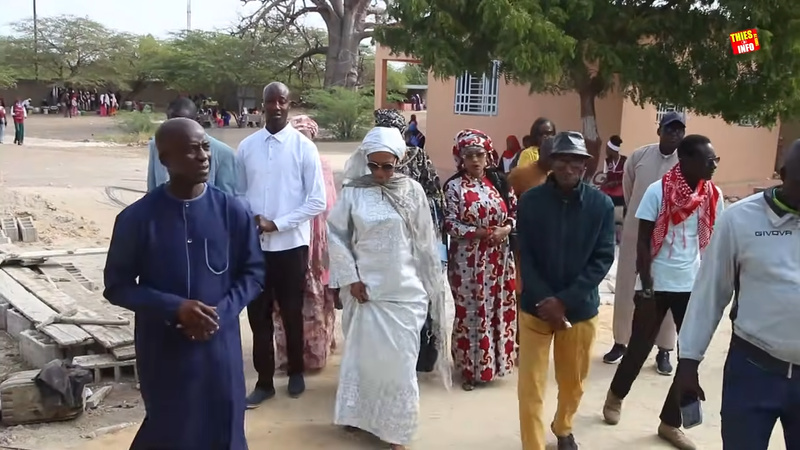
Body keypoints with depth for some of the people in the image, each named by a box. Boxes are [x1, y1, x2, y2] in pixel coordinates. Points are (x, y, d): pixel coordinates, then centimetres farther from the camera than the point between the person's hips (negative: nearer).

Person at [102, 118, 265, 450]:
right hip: (163, 350, -1)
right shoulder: (137, 217, -9)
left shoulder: (231, 211, -5)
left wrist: (222, 312, -12)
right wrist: (174, 308, -17)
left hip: (220, 345, 2)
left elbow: (253, 272, 4)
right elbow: (117, 286, -4)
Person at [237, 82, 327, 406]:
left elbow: (317, 202, -8)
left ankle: (295, 372, 32)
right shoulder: (246, 147, 3)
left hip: (291, 244, -2)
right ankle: (264, 382, 22)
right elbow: (239, 194, 9)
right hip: (255, 244, 3)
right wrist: (252, 219, -10)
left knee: (292, 313, 12)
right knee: (258, 315, 8)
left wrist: (278, 223, -14)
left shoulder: (304, 147, -6)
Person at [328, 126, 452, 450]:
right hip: (366, 289, 0)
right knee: (365, 354, 11)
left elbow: (424, 241, 2)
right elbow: (335, 235, 1)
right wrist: (350, 277, -4)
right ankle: (361, 414, 30)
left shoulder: (412, 191, -3)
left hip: (405, 291, 0)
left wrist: (431, 286, 5)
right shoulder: (353, 191, -5)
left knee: (399, 361, 4)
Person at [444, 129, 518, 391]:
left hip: (499, 258, 4)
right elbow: (450, 224, -11)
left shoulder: (500, 182, 5)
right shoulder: (454, 186, -6)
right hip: (468, 259, -4)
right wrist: (480, 233, -20)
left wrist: (505, 229, -12)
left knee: (499, 310, 10)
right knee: (470, 311, 3)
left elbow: (517, 212, 8)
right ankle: (470, 368, 15)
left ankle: (494, 361, 26)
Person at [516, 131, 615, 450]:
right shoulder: (530, 201, -6)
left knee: (573, 381, 18)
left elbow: (603, 259, -8)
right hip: (535, 306, -1)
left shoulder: (601, 204, -6)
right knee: (531, 385, 1)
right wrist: (544, 299, -18)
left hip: (580, 308, 1)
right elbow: (525, 256, -6)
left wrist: (565, 300, -16)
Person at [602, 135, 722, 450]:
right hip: (657, 285, -3)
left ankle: (670, 422, 20)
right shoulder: (658, 192, -11)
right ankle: (615, 397, 36)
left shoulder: (714, 196, 0)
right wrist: (645, 289, -13)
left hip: (694, 286, 4)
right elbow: (643, 242, -9)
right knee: (640, 346, 10)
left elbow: (713, 242, 7)